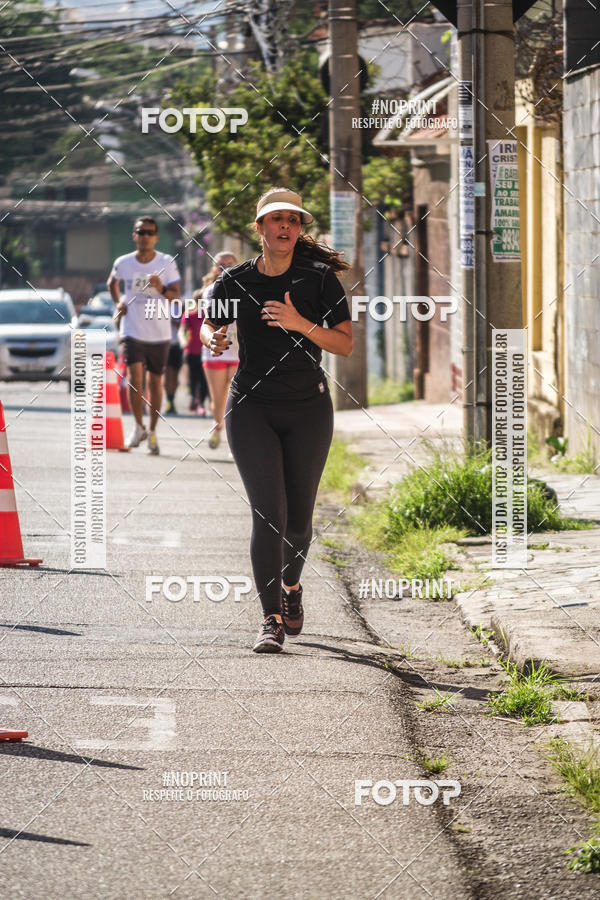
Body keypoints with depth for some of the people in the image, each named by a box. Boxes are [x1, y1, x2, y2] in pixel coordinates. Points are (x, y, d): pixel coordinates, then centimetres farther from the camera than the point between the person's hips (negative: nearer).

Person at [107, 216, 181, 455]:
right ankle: (139, 427, 4)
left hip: (159, 333, 0)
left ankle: (152, 431, 19)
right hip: (133, 331, 0)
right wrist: (118, 302, 6)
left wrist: (162, 289, -28)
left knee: (155, 382, 6)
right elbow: (112, 282, 23)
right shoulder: (123, 263, 0)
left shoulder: (166, 263, -5)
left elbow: (177, 297, -8)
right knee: (134, 379, -14)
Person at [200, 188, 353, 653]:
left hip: (308, 408, 0)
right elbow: (210, 323, 17)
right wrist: (213, 338, -6)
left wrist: (302, 325, -20)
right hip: (252, 407, 0)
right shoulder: (235, 280, 1)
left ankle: (291, 585, 38)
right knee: (269, 511, -12)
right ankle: (272, 619, -11)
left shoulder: (320, 279, -3)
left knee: (299, 514, 7)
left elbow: (345, 344, -5)